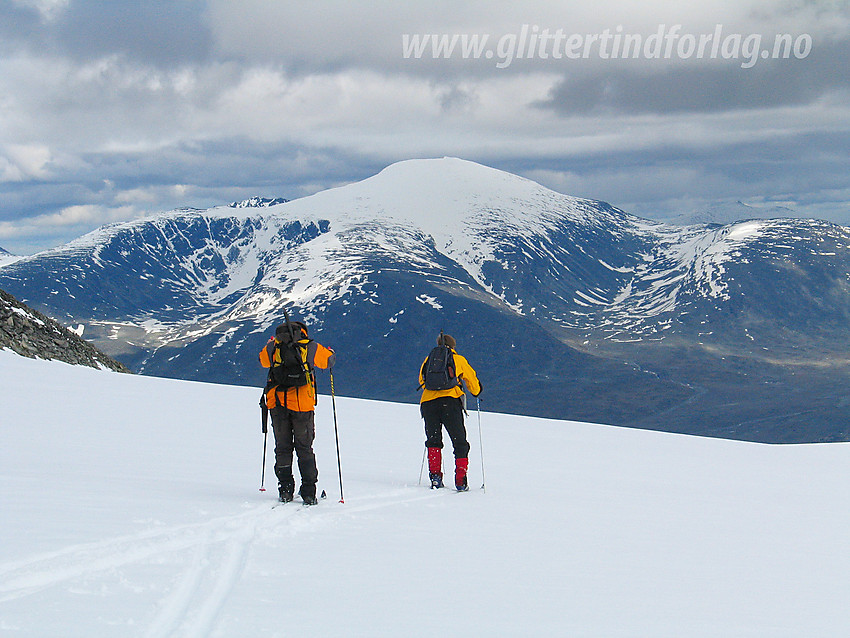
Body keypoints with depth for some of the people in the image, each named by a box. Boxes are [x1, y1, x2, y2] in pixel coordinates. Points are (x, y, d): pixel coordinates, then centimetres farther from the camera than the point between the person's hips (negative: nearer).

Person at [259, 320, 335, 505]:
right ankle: (309, 493, 4)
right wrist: (329, 351, 36)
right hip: (302, 405, -1)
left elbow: (262, 360, 24)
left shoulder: (273, 347, 4)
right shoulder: (311, 348, -1)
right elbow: (330, 359, 13)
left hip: (277, 405, 1)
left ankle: (285, 490, 8)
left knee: (282, 448, 13)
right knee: (304, 449, 8)